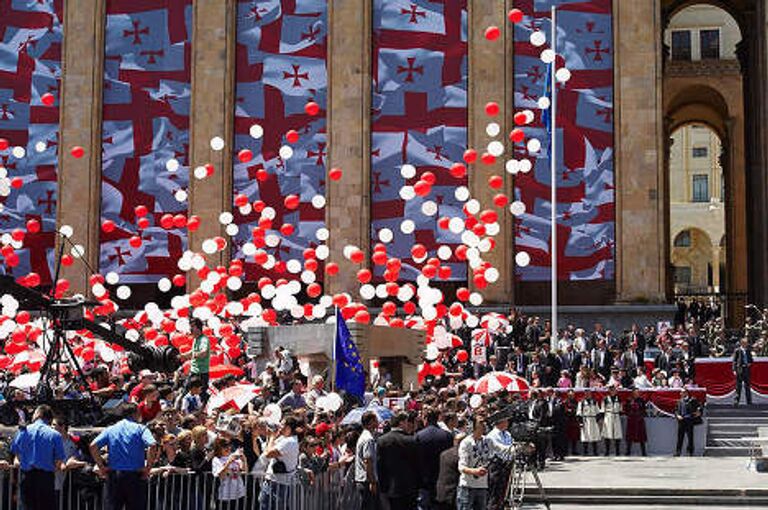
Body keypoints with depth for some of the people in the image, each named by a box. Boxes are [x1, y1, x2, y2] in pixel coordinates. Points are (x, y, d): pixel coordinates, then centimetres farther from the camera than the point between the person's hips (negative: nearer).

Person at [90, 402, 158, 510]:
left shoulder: (110, 429, 10)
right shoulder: (140, 429, 0)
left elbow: (93, 446, -2)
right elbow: (152, 446, -18)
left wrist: (101, 467, 3)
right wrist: (148, 468, -9)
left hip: (114, 474, 3)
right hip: (135, 476, -3)